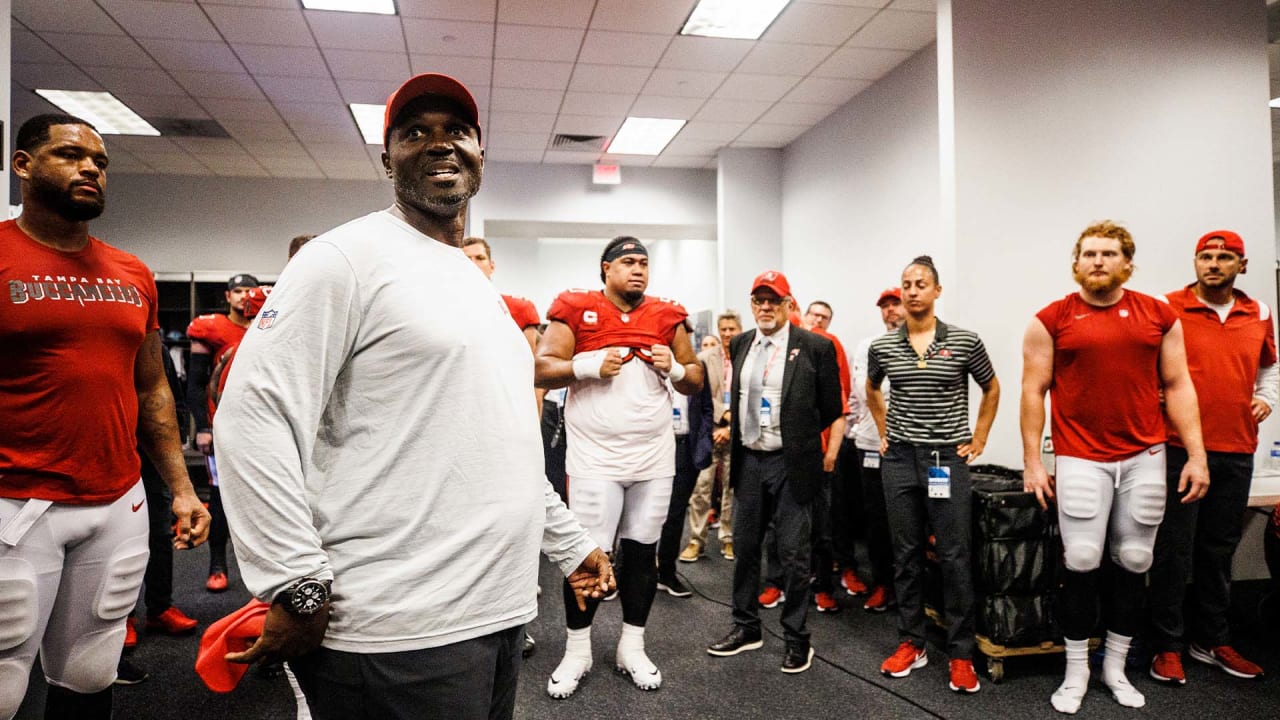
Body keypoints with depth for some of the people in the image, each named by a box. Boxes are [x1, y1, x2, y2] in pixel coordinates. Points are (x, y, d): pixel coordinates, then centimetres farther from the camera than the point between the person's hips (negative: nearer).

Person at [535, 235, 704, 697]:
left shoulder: (667, 317, 7)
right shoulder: (576, 310, -2)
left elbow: (696, 382, 12)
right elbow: (540, 370, -6)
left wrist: (673, 367, -9)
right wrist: (590, 366, -19)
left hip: (654, 457, 4)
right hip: (595, 458, -3)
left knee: (642, 551, 11)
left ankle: (632, 647, 26)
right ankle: (577, 651, 19)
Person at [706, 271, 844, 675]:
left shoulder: (815, 347, -7)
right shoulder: (740, 345, 9)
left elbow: (834, 410, -3)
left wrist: (830, 454, -4)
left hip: (791, 463, -5)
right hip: (748, 461, 5)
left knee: (793, 554, 3)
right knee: (745, 548, 13)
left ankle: (796, 638, 19)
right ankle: (746, 627, 29)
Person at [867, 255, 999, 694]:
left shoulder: (965, 342, -4)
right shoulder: (882, 346, 1)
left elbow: (991, 389, 11)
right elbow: (872, 390, 21)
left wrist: (979, 440, 6)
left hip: (948, 459, -2)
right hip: (899, 459, 2)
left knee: (954, 558, 1)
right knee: (906, 554, 9)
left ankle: (961, 654, 12)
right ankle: (911, 643, 21)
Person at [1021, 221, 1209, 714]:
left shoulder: (1160, 316, 6)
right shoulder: (1052, 320, -2)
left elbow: (1178, 386, 8)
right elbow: (1033, 390, -1)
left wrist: (1196, 454, 3)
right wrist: (1032, 462, -4)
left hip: (1145, 457, 3)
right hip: (1080, 459, -3)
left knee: (1133, 563, 10)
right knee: (1080, 565, -2)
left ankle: (1116, 667, 25)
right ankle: (1076, 672, 13)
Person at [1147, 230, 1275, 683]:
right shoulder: (1169, 309, -4)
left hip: (1237, 451, 5)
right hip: (1180, 447, -5)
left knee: (1219, 551, 14)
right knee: (1174, 552, 0)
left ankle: (1212, 641, 27)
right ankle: (1167, 647, 10)